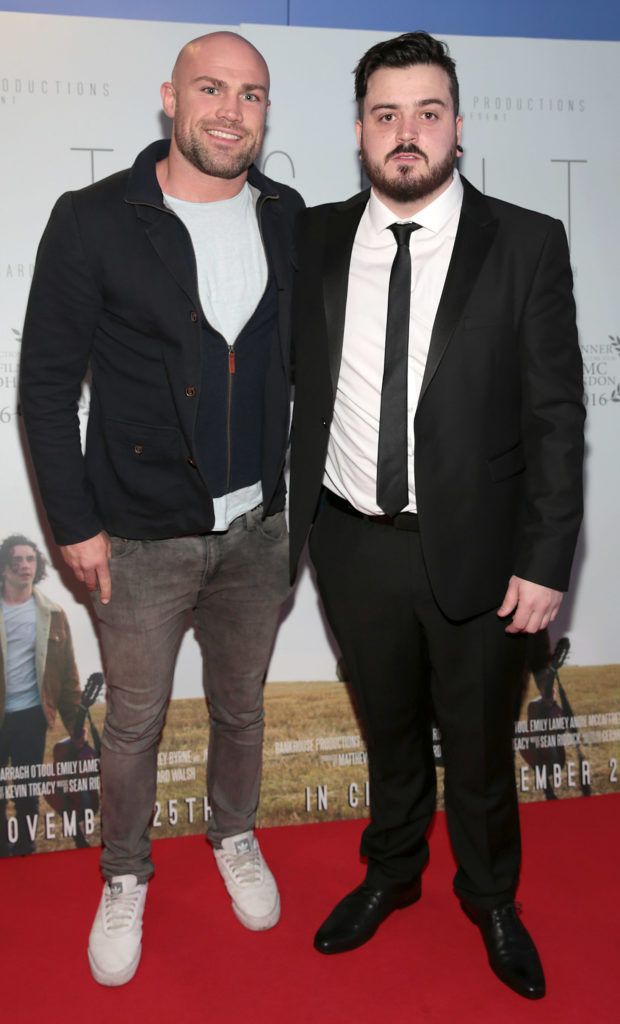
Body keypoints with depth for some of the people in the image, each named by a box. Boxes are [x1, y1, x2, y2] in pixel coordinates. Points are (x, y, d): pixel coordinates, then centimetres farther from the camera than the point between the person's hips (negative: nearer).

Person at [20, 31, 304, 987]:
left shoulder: (288, 219, 1)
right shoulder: (94, 221, -11)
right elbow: (46, 381, -8)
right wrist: (75, 523, -9)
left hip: (259, 530, 4)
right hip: (143, 539, -3)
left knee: (242, 704, 21)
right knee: (134, 722, 13)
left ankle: (235, 836, 47)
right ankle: (124, 878, 37)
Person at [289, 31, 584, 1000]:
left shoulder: (526, 244, -7)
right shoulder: (315, 239, 1)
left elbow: (556, 416, -8)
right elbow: (291, 381, 7)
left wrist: (545, 563, -11)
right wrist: (279, 522, 4)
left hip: (475, 551, -2)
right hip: (355, 545, 2)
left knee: (480, 745, 15)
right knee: (389, 730, 21)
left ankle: (492, 899, 43)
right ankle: (391, 874, 47)